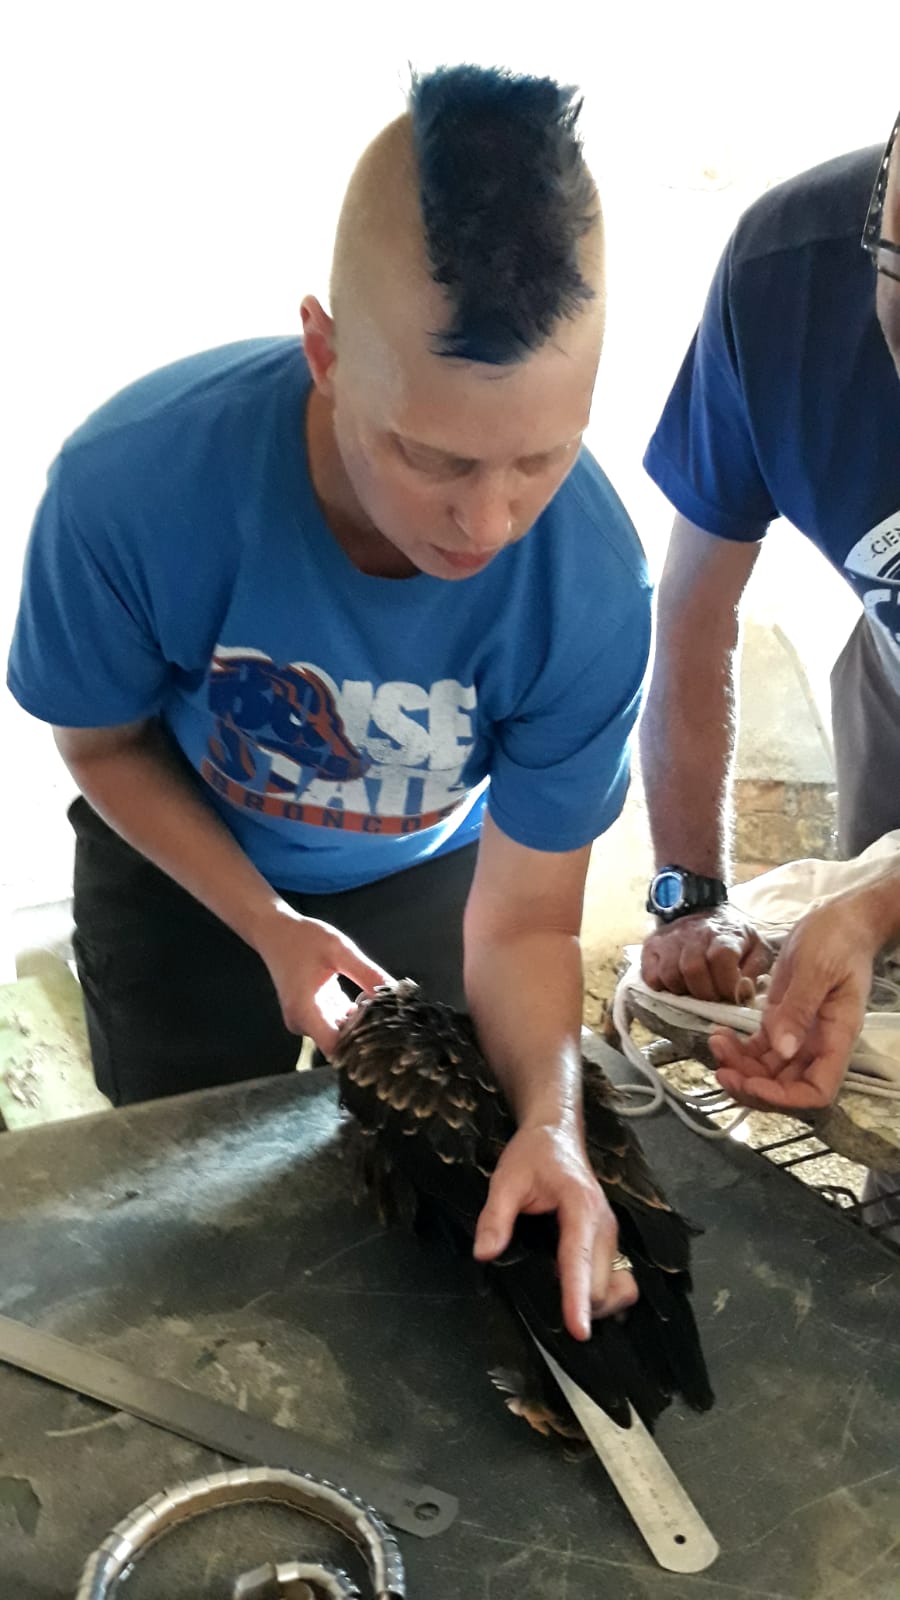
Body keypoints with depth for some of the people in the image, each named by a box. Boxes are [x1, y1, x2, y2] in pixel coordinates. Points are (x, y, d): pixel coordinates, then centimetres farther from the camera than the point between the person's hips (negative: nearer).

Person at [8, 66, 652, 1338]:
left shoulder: (593, 582, -35)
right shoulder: (133, 484, -38)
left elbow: (522, 924, -24)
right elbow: (105, 743, -16)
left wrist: (553, 1120, -41)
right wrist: (270, 927, -25)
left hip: (424, 876, 1)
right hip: (182, 865, 0)